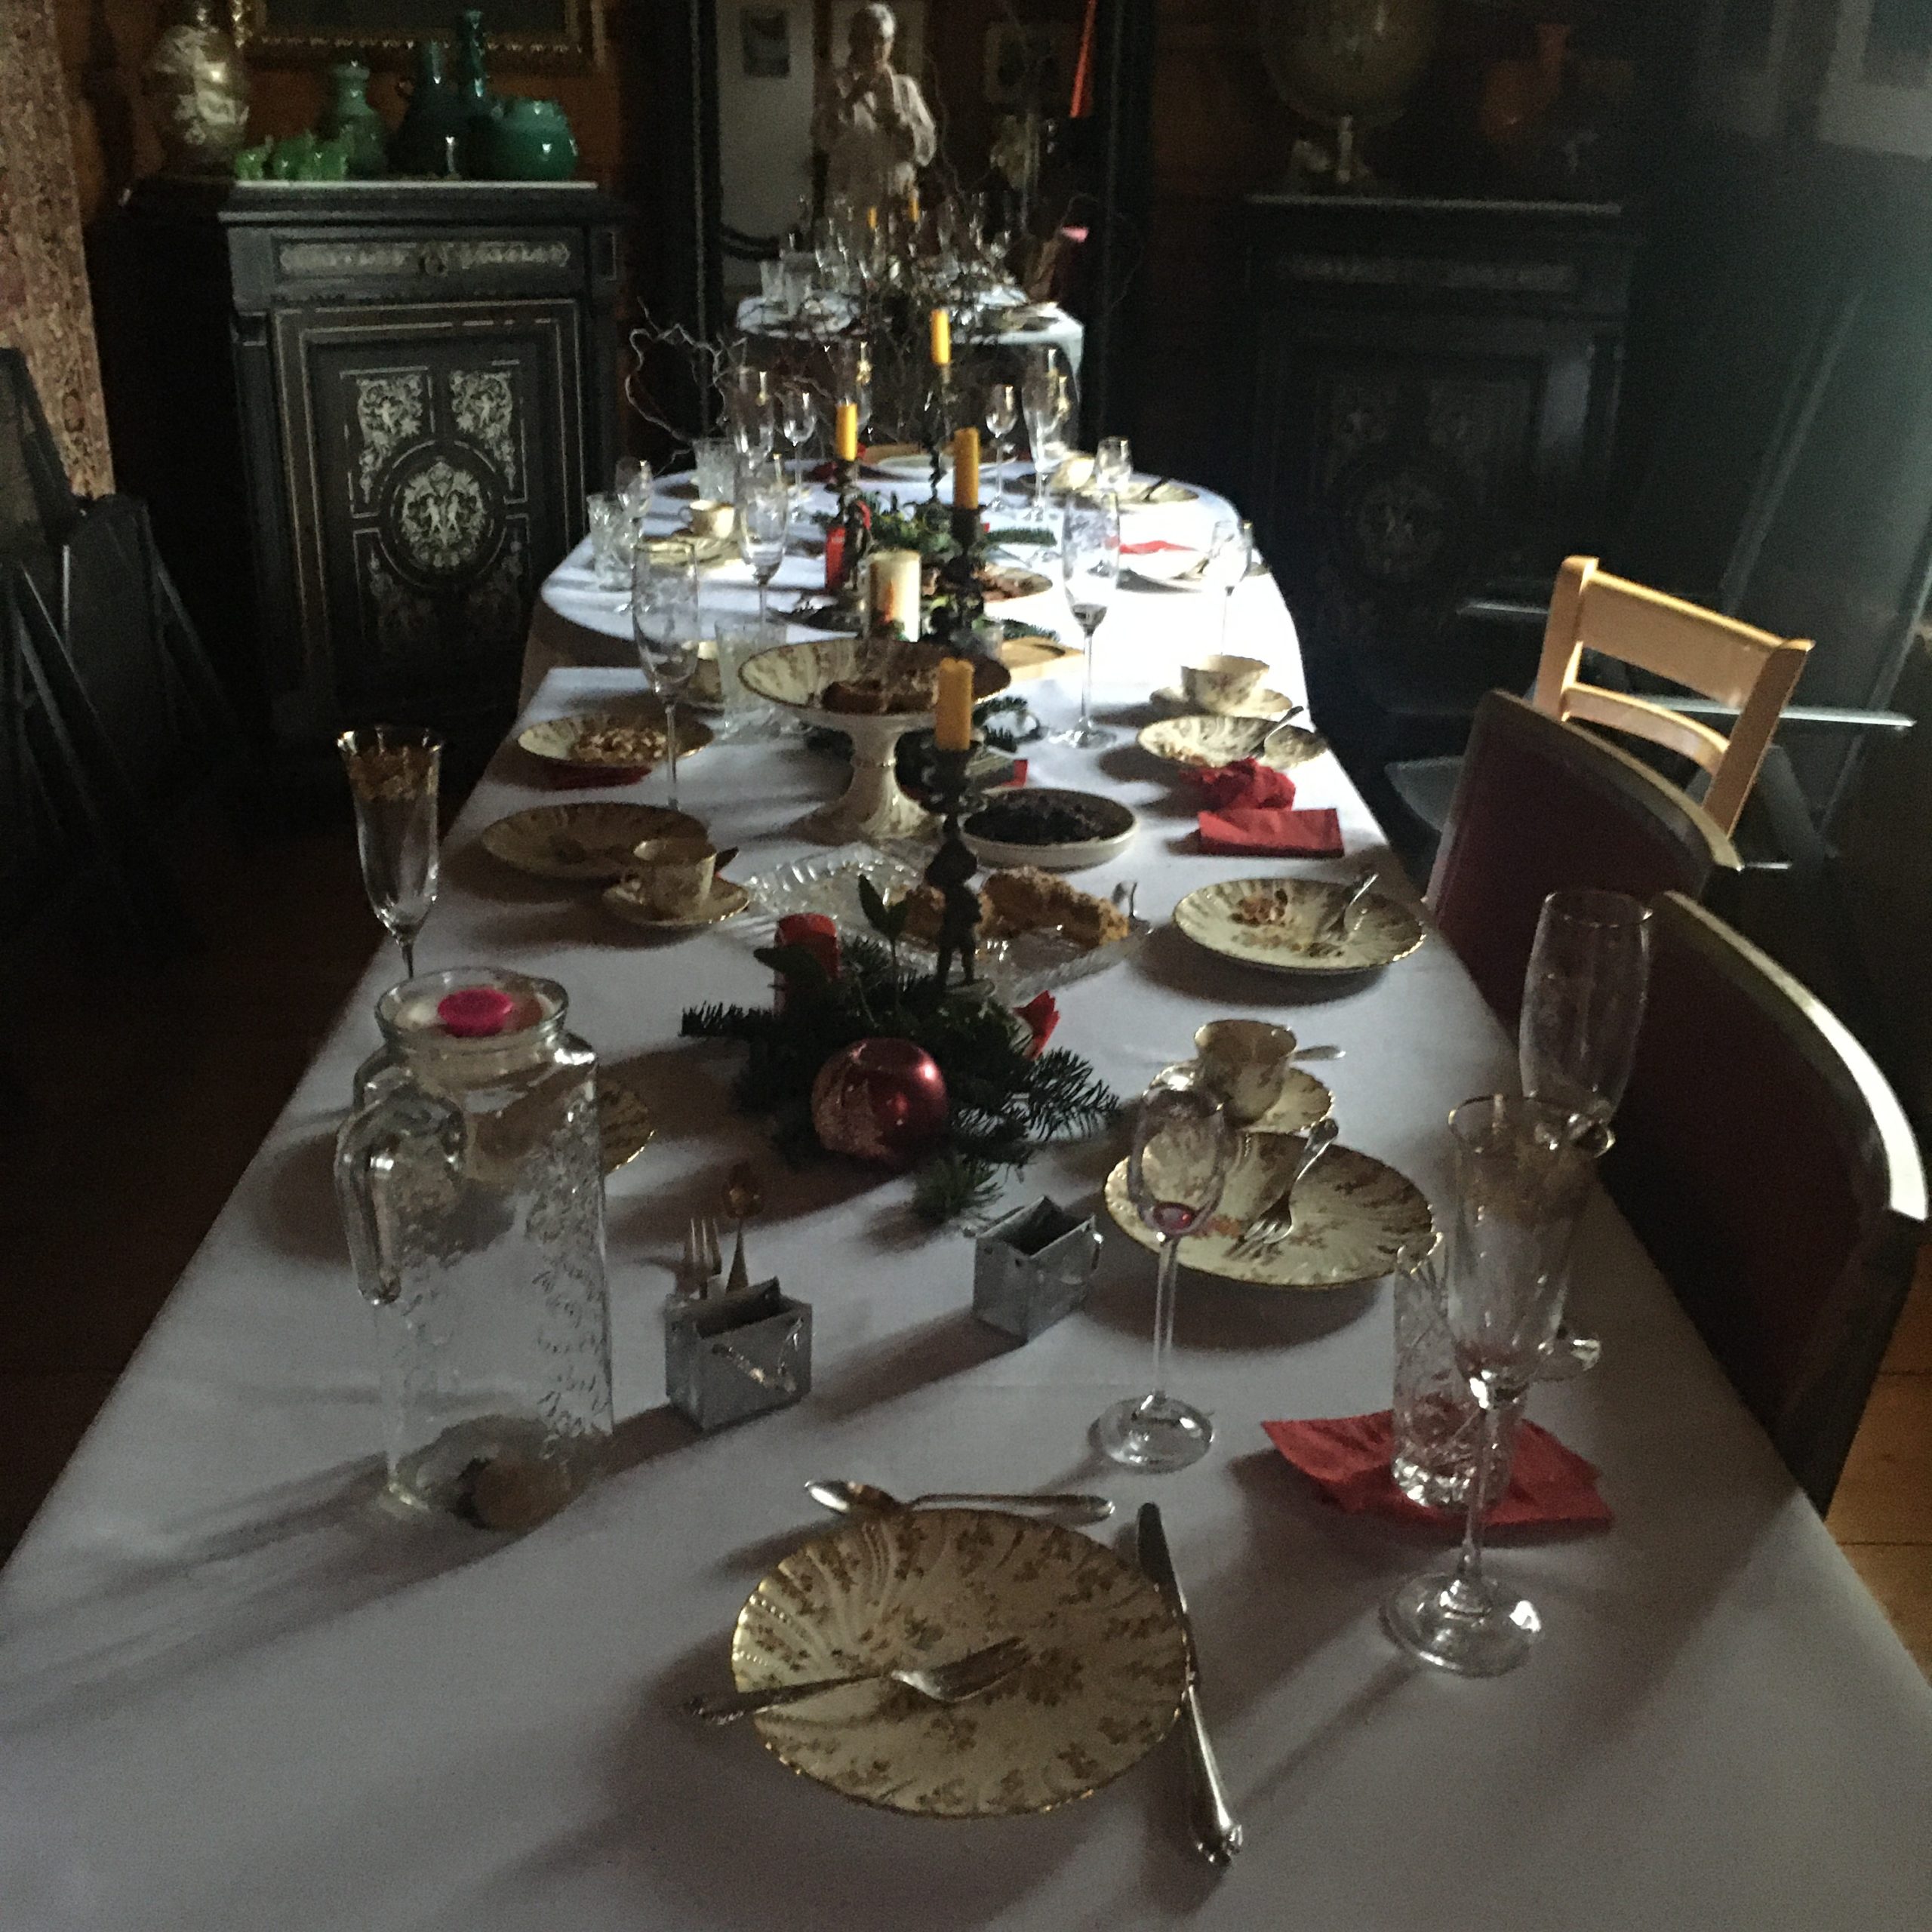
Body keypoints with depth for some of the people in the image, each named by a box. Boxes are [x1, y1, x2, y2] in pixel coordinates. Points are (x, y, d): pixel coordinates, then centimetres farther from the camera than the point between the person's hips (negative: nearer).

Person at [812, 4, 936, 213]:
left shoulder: (905, 86, 10)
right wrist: (851, 99, -22)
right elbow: (822, 139, -11)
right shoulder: (839, 86, 4)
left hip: (898, 206, 2)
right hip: (848, 208, -2)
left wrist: (893, 113, -11)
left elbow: (926, 148, 3)